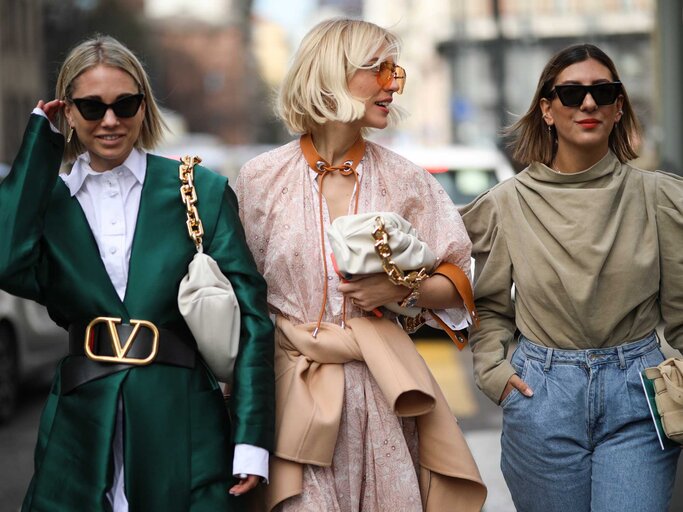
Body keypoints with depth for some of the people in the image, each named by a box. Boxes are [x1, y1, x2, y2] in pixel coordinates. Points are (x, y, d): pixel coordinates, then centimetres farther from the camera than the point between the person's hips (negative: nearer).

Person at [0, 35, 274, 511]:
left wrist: (252, 440, -10)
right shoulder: (46, 198, 6)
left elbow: (250, 317, -2)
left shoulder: (203, 191, 1)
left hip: (185, 432, -1)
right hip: (80, 432, 1)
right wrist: (40, 143, -6)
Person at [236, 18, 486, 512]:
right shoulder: (262, 178, 2)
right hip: (296, 392, -1)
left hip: (383, 393, 2)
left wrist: (404, 288, -9)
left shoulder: (406, 180, 6)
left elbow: (456, 285, 9)